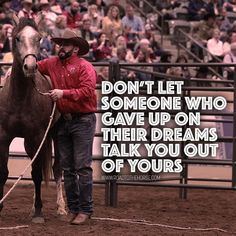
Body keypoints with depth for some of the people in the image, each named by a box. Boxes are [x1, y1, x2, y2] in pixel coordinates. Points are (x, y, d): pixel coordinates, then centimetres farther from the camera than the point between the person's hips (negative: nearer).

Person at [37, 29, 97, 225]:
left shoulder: (85, 67, -10)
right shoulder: (53, 63, 9)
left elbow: (87, 91, -21)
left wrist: (64, 93, -24)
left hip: (83, 120, -6)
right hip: (63, 121, 7)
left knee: (83, 167, -5)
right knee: (67, 167, 11)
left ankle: (85, 210, -1)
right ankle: (73, 208, 19)